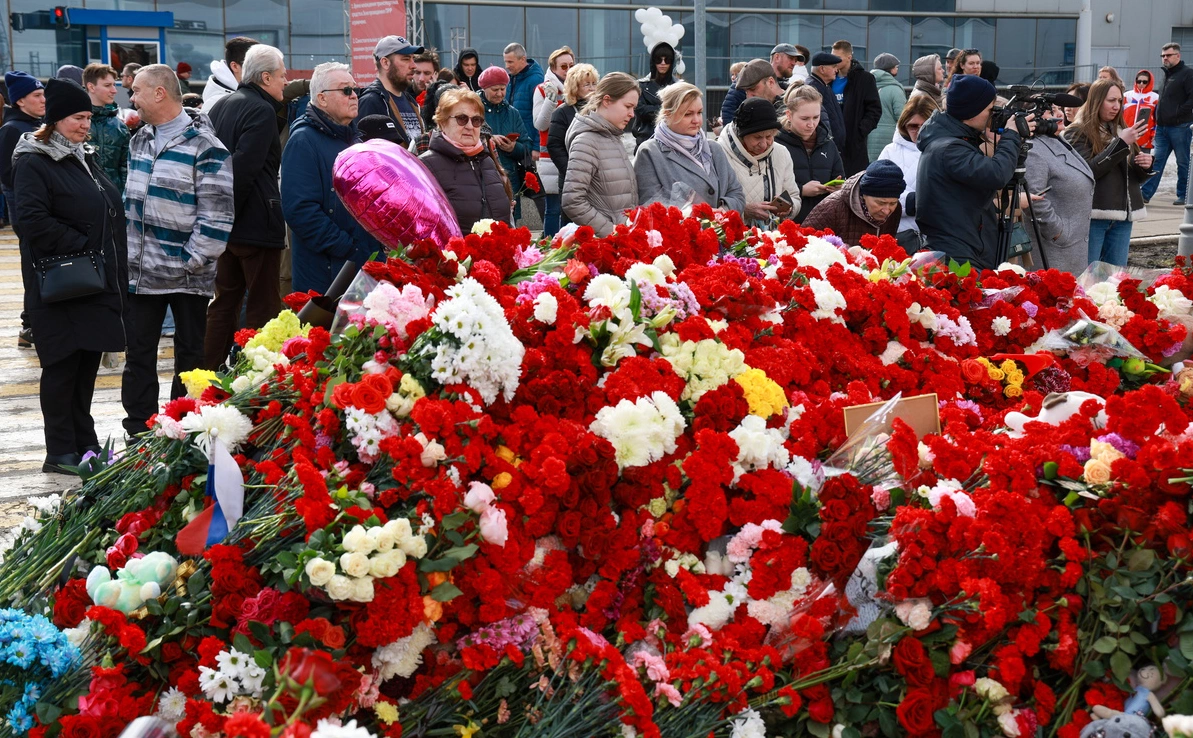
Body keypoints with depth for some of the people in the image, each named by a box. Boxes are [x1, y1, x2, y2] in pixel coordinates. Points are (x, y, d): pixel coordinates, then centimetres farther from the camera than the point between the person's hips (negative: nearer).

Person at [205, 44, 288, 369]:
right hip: (256, 223, -9)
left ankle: (209, 371, 18)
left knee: (225, 300, 15)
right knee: (263, 306, -3)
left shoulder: (222, 105, 14)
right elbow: (243, 169, -23)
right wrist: (230, 211, -16)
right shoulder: (262, 111, -14)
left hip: (227, 222, 9)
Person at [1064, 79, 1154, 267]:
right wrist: (1121, 144, -19)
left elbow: (1136, 178, 22)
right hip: (1093, 216, -6)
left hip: (1122, 217, 6)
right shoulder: (1077, 133, -2)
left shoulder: (1120, 130, 17)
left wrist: (1145, 166, 0)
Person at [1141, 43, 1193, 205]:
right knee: (1156, 161, 3)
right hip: (1162, 127, 7)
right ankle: (1146, 193, 1)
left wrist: (1177, 113, -18)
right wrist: (1158, 115, 14)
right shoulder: (1166, 75, 18)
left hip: (1180, 127, -7)